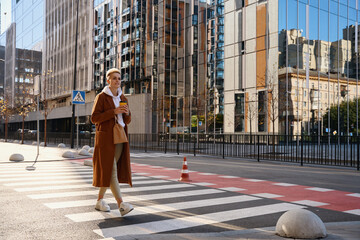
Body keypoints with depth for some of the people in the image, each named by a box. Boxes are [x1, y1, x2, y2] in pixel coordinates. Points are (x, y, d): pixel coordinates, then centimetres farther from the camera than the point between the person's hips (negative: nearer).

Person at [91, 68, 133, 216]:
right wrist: (113, 111, -18)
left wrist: (127, 113, -8)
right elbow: (94, 118, -9)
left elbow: (127, 121, 15)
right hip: (106, 138, -6)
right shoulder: (101, 97, -3)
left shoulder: (122, 98, 14)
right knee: (110, 171, -11)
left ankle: (99, 201, 21)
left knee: (108, 171, 8)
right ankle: (121, 204, -16)